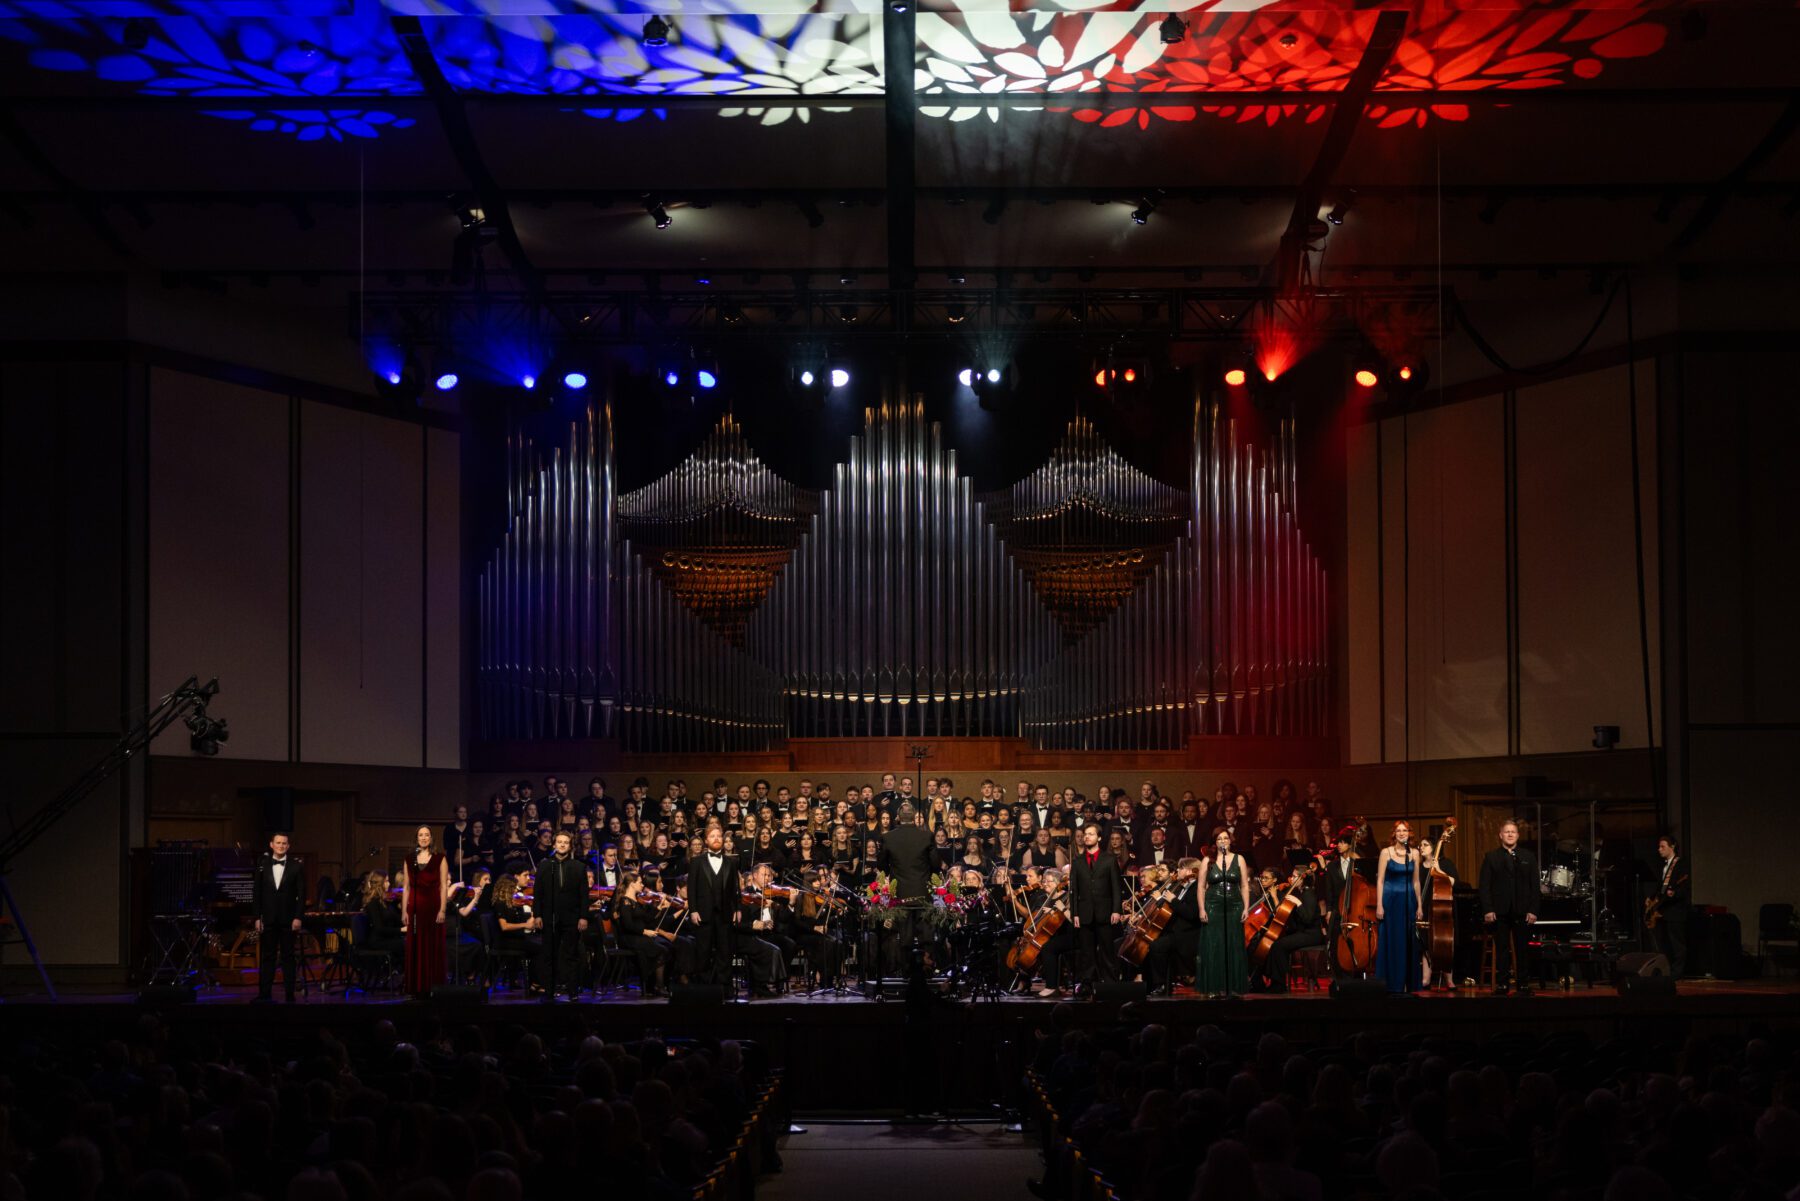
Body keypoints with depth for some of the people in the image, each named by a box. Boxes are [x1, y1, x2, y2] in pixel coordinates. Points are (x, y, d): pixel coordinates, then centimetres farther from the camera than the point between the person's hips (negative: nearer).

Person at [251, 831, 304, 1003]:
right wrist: (257, 917, -2)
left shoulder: (295, 866, 0)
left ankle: (290, 995, 5)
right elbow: (256, 892, 4)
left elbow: (301, 893, -1)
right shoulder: (263, 864, 4)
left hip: (288, 919, -1)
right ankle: (264, 995, 6)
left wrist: (298, 917, -8)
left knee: (288, 957, 3)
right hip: (268, 919, 1)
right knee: (266, 957, 4)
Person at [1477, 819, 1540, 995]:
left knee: (1522, 950, 2)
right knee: (1501, 950, 0)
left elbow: (1535, 886, 7)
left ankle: (1523, 985, 8)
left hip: (1522, 912, 1)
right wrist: (1488, 910, -8)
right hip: (1500, 912, -1)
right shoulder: (1491, 857, 8)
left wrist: (1533, 910, -3)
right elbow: (1485, 886, 2)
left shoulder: (1529, 857, 11)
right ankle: (1501, 985, 4)